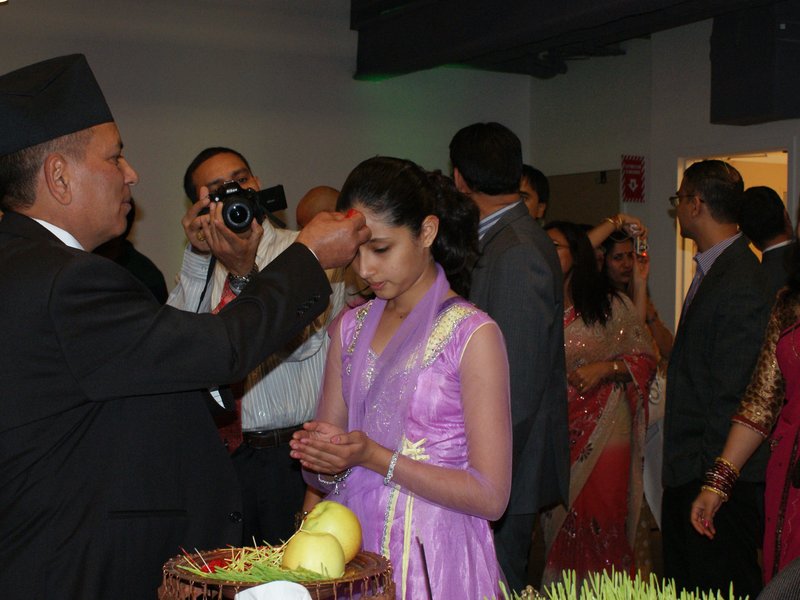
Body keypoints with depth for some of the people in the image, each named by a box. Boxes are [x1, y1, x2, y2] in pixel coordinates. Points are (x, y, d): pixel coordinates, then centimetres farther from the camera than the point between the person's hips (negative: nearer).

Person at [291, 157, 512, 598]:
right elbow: (322, 476, 10)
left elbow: (490, 497, -15)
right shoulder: (351, 326, 8)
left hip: (433, 561, -5)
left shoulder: (473, 334, -10)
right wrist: (325, 463, -13)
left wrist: (375, 458, -21)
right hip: (352, 545, 5)